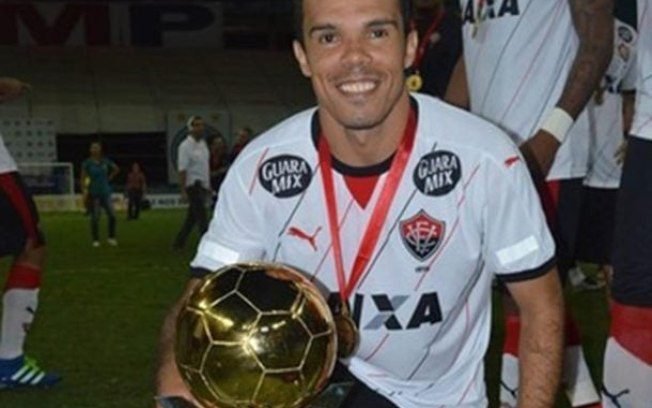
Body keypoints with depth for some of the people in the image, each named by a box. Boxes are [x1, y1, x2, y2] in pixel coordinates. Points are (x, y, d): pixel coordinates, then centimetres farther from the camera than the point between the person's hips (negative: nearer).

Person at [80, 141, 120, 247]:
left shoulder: (105, 161, 4)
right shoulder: (87, 163, -5)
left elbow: (116, 169, 20)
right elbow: (83, 178, -5)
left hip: (105, 192, 3)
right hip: (94, 194, -3)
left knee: (112, 216, -3)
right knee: (95, 218, -2)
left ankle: (111, 238, 12)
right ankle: (95, 240, 9)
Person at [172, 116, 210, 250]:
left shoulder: (203, 144, 13)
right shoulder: (186, 146, -11)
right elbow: (182, 169, -15)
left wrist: (209, 184, 15)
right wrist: (183, 191, -20)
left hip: (203, 185, 8)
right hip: (193, 185, -8)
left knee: (192, 216, 12)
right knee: (202, 218, -9)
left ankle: (179, 243, 21)